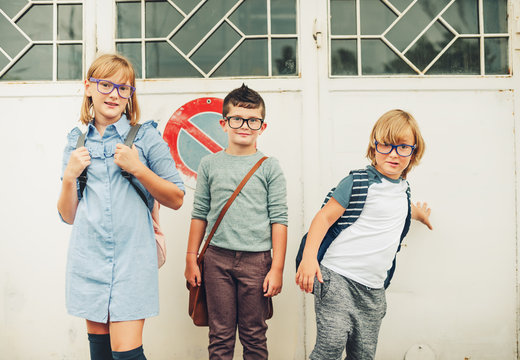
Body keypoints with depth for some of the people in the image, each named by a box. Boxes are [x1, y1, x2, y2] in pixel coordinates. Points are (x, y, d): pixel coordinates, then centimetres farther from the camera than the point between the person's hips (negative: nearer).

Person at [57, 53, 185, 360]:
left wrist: (138, 168, -11)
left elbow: (176, 199, 0)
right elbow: (69, 216, 13)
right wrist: (70, 176, -4)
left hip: (131, 257, -3)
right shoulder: (77, 142, 10)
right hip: (89, 257, 4)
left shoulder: (146, 137, 0)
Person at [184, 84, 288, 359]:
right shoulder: (209, 165, 7)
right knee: (220, 336, 7)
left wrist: (277, 267, -4)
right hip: (217, 257, 1)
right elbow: (199, 214, 11)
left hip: (256, 259, -1)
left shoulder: (269, 167, 2)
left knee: (254, 336, 7)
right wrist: (191, 259, 9)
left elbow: (279, 220, 0)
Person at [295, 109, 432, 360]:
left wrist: (419, 213, 60)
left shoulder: (402, 188, 15)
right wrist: (309, 257, -20)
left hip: (373, 289, 6)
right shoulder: (358, 182, -6)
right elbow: (324, 217, -8)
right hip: (337, 277, -6)